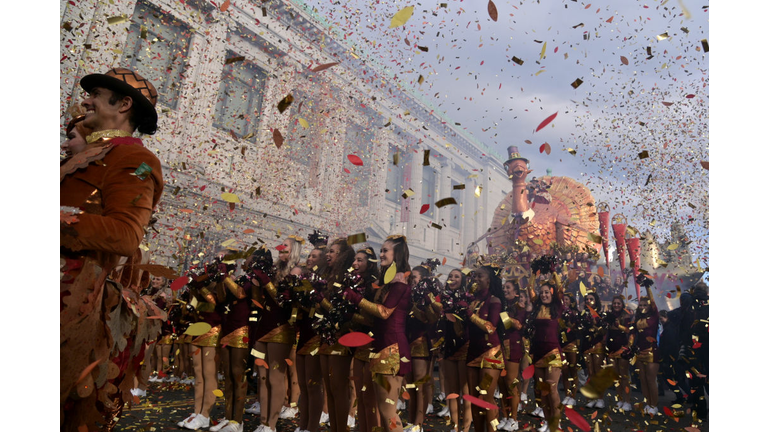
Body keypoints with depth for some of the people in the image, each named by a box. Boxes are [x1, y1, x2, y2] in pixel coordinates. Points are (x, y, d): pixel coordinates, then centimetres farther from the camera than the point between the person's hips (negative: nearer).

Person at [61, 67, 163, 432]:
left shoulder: (133, 160, -8)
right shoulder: (85, 157, 22)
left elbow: (126, 236, -21)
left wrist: (64, 219, -19)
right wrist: (65, 171, -1)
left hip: (73, 299, -8)